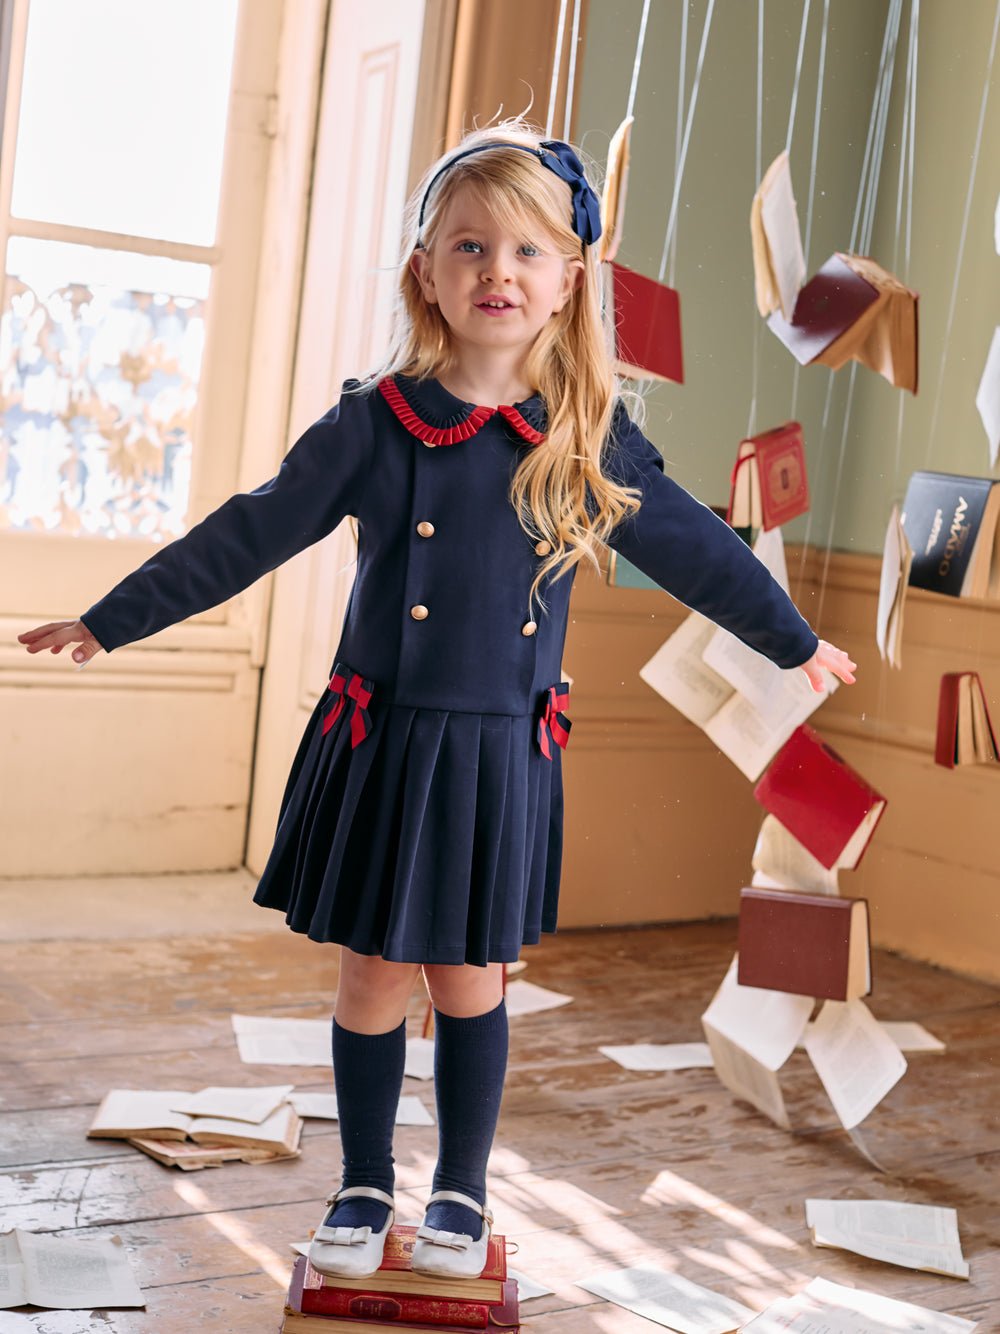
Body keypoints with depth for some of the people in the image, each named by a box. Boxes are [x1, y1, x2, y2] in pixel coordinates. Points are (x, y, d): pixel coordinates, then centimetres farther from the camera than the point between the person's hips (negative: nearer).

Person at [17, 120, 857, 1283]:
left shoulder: (590, 442, -2)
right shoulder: (373, 425, -5)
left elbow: (692, 548, 10)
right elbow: (244, 537, 0)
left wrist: (795, 641, 19)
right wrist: (111, 621, 4)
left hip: (502, 755, 1)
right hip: (379, 746, 0)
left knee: (470, 981, 11)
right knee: (374, 978, 9)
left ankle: (461, 1191, 31)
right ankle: (364, 1186, 29)